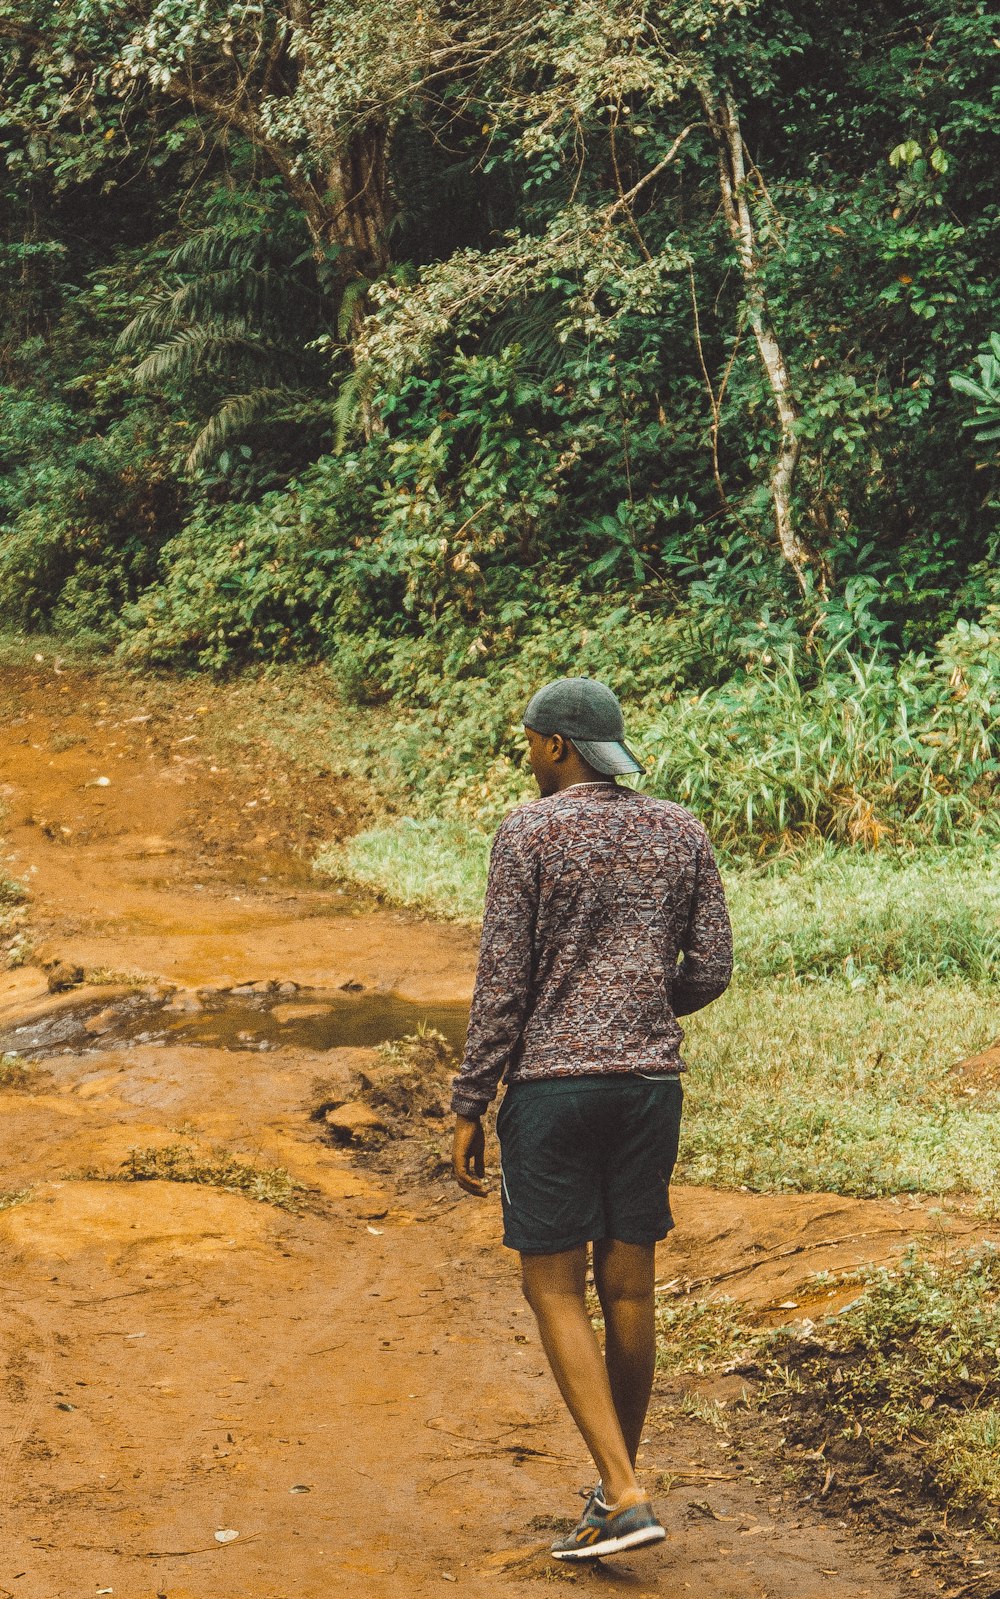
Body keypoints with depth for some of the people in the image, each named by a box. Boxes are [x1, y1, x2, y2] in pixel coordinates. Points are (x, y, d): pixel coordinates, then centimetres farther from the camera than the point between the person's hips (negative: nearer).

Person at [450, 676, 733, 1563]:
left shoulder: (527, 833, -9)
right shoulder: (681, 832, 4)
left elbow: (502, 984, -11)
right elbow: (710, 971, 5)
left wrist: (468, 1109, -4)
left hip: (550, 1084, -5)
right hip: (651, 1081, 5)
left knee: (554, 1290, 4)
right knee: (629, 1284, 14)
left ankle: (626, 1496, -5)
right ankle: (614, 1481, 27)